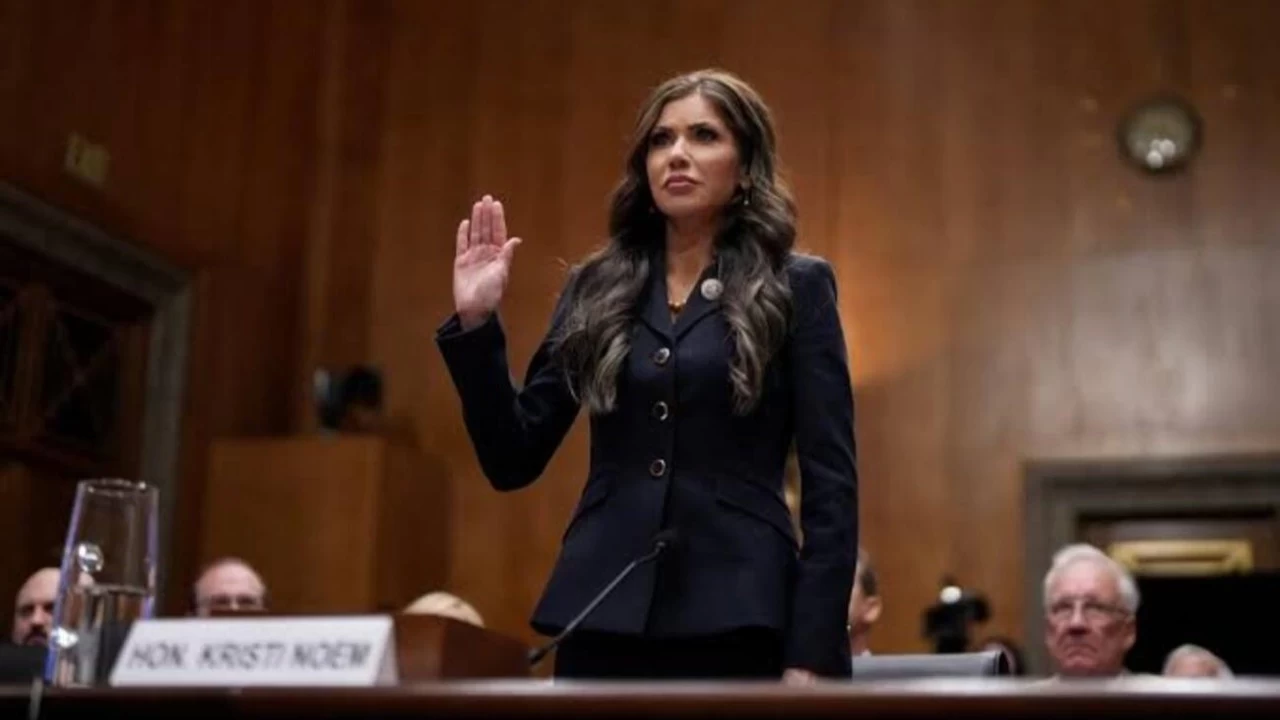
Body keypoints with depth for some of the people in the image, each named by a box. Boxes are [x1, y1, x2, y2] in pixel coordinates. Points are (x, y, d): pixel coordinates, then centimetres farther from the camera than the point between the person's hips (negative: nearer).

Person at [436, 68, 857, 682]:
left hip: (735, 620, -2)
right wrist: (475, 322, -1)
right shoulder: (597, 290, 11)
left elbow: (830, 483, -2)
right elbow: (513, 462, 10)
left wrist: (813, 653, -9)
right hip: (603, 617, 3)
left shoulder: (795, 288, 3)